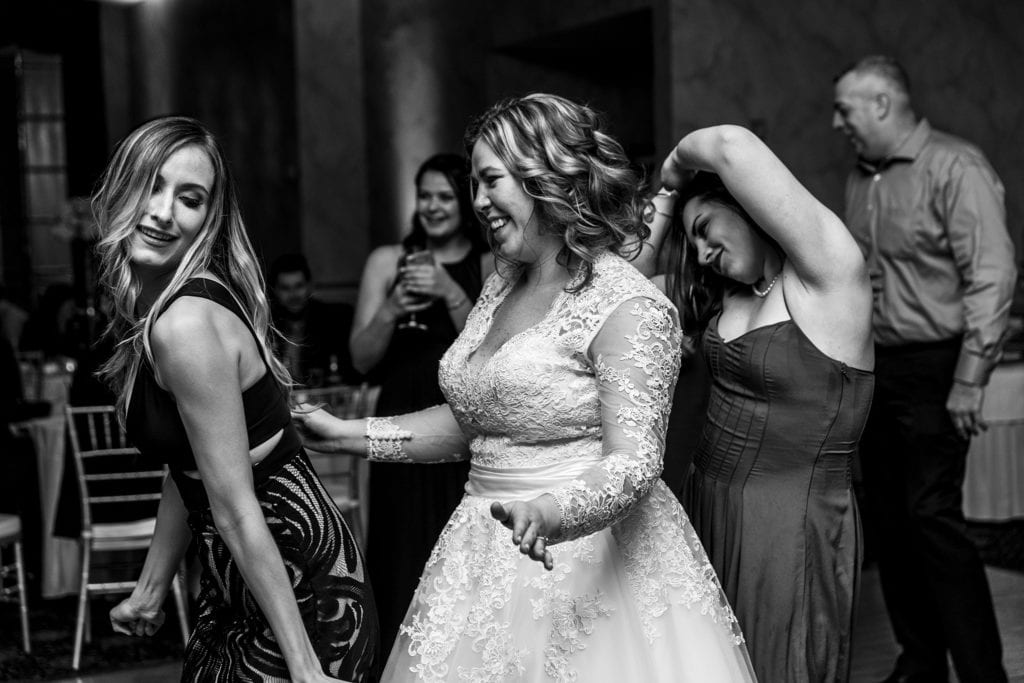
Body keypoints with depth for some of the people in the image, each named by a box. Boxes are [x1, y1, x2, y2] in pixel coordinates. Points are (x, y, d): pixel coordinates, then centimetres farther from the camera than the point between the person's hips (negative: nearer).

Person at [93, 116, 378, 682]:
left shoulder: (186, 323, -24)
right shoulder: (150, 306, 4)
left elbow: (237, 510, -24)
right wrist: (150, 590, 18)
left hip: (295, 595, -9)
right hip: (234, 588, 9)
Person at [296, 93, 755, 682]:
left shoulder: (629, 307, -15)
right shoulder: (501, 288, 10)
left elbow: (634, 465, -21)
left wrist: (552, 515, -39)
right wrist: (347, 435, 10)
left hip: (586, 560, -7)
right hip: (488, 559, 7)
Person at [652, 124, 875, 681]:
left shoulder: (828, 275, -14)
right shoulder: (731, 297, 10)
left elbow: (733, 146, -23)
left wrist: (679, 162, -5)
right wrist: (666, 200, 10)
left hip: (790, 524, -8)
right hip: (706, 506, 8)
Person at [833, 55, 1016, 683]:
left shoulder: (954, 167, -10)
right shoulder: (861, 179, 12)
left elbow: (992, 276, -15)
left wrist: (969, 379, -18)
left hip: (932, 367, -7)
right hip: (874, 367, 7)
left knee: (933, 516, -9)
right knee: (891, 515, 10)